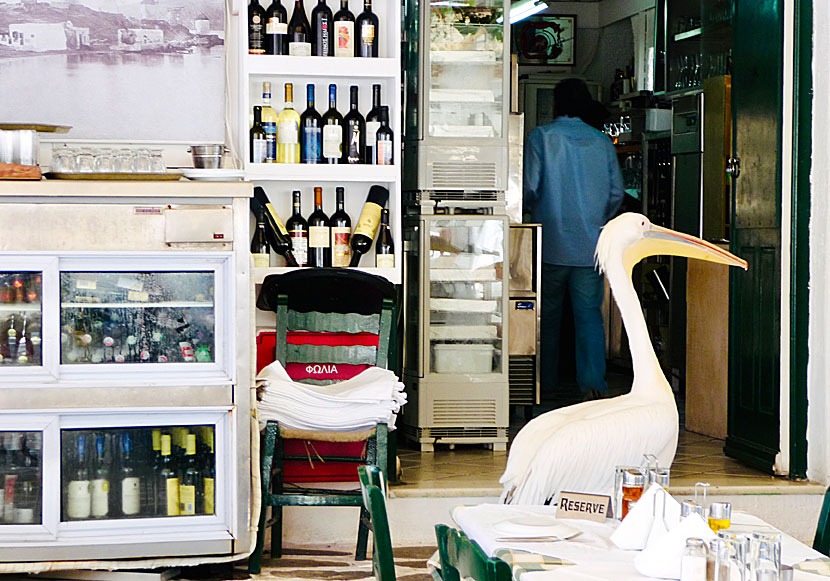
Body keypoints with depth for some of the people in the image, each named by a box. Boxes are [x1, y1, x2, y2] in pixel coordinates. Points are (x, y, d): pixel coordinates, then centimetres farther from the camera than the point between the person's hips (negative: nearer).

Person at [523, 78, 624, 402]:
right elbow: (616, 193, 6)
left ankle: (546, 383, 17)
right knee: (589, 313, 2)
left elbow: (529, 186, -8)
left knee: (548, 314, 10)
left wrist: (530, 212, 12)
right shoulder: (602, 142, 6)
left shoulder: (542, 137, -3)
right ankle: (593, 383, -8)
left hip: (551, 242, -2)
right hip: (590, 243, 2)